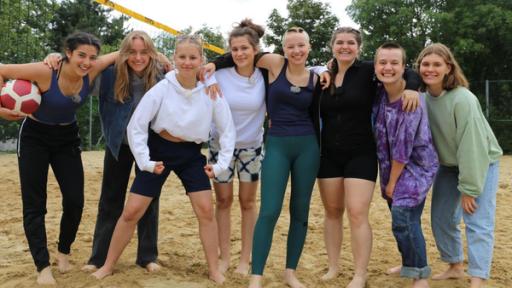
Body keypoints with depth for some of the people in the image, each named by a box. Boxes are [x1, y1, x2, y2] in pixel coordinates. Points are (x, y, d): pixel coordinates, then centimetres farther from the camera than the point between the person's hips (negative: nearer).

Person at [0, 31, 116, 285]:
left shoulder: (91, 73, -17)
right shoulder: (45, 72, -28)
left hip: (67, 138, 4)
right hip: (35, 138, -3)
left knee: (75, 201, -1)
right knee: (34, 204, -6)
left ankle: (63, 252, 23)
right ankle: (43, 266, 0)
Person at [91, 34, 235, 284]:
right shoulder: (162, 89, -17)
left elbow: (227, 129, -3)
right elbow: (136, 125, -13)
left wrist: (221, 164, -8)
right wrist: (145, 161, -16)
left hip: (191, 154, 1)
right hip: (159, 150, -1)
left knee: (206, 210, -7)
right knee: (131, 211, -1)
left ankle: (214, 271, 9)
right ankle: (107, 267, 17)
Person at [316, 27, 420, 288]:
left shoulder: (368, 71, -5)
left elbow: (407, 72, -4)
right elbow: (317, 113, 15)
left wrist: (411, 88, -23)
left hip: (361, 154, -4)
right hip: (329, 155, 4)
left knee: (357, 214, -9)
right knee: (332, 212, 10)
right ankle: (333, 267, 23)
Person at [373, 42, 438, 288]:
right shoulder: (379, 92, -5)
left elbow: (404, 146, -22)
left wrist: (392, 182, -14)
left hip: (415, 165, -7)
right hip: (391, 166, 7)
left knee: (403, 220, -15)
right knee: (401, 218, 17)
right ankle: (409, 265, 36)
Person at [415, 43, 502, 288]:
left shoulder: (462, 99, -29)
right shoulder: (423, 97, -9)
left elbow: (471, 146, -27)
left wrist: (469, 189, -25)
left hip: (481, 164, -6)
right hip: (449, 165, 7)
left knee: (477, 223, -13)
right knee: (441, 218, 10)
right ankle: (455, 267, 29)